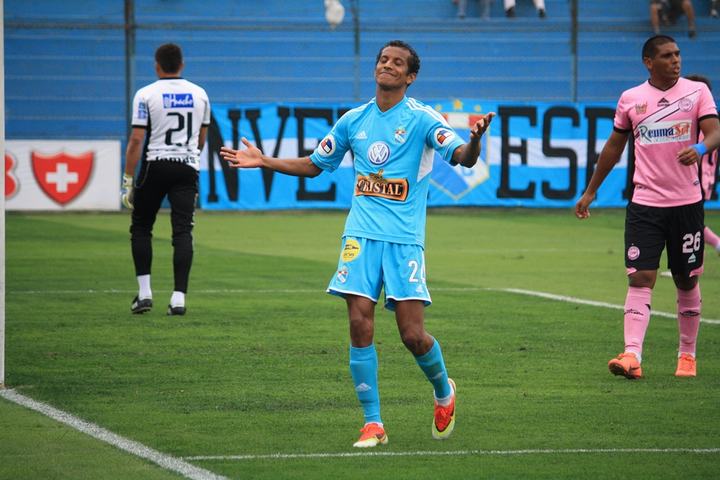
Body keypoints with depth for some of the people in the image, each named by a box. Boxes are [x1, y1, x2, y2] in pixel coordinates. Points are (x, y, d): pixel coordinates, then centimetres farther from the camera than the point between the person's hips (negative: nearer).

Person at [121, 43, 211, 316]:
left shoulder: (146, 94, -5)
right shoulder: (199, 94, 8)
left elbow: (136, 140, -10)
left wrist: (128, 181, -7)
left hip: (155, 165, -2)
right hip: (187, 167, 2)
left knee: (141, 228, 13)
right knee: (182, 231, -1)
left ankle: (144, 292, 6)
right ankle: (179, 297, -9)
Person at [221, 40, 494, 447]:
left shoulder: (421, 118, -2)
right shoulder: (354, 120, 12)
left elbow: (463, 157, -14)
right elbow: (314, 165, 25)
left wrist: (474, 139, -36)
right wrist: (264, 162, 17)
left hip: (405, 239, -3)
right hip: (361, 235, 3)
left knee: (413, 334, -7)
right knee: (360, 325, -8)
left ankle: (444, 392, 24)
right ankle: (373, 423, 0)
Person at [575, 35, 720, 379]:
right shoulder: (630, 99, 5)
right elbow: (614, 147, 16)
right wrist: (590, 192, 19)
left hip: (687, 202, 0)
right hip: (645, 204, 0)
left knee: (687, 281, 9)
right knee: (640, 278, -10)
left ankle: (687, 354, 23)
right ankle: (632, 356, -17)